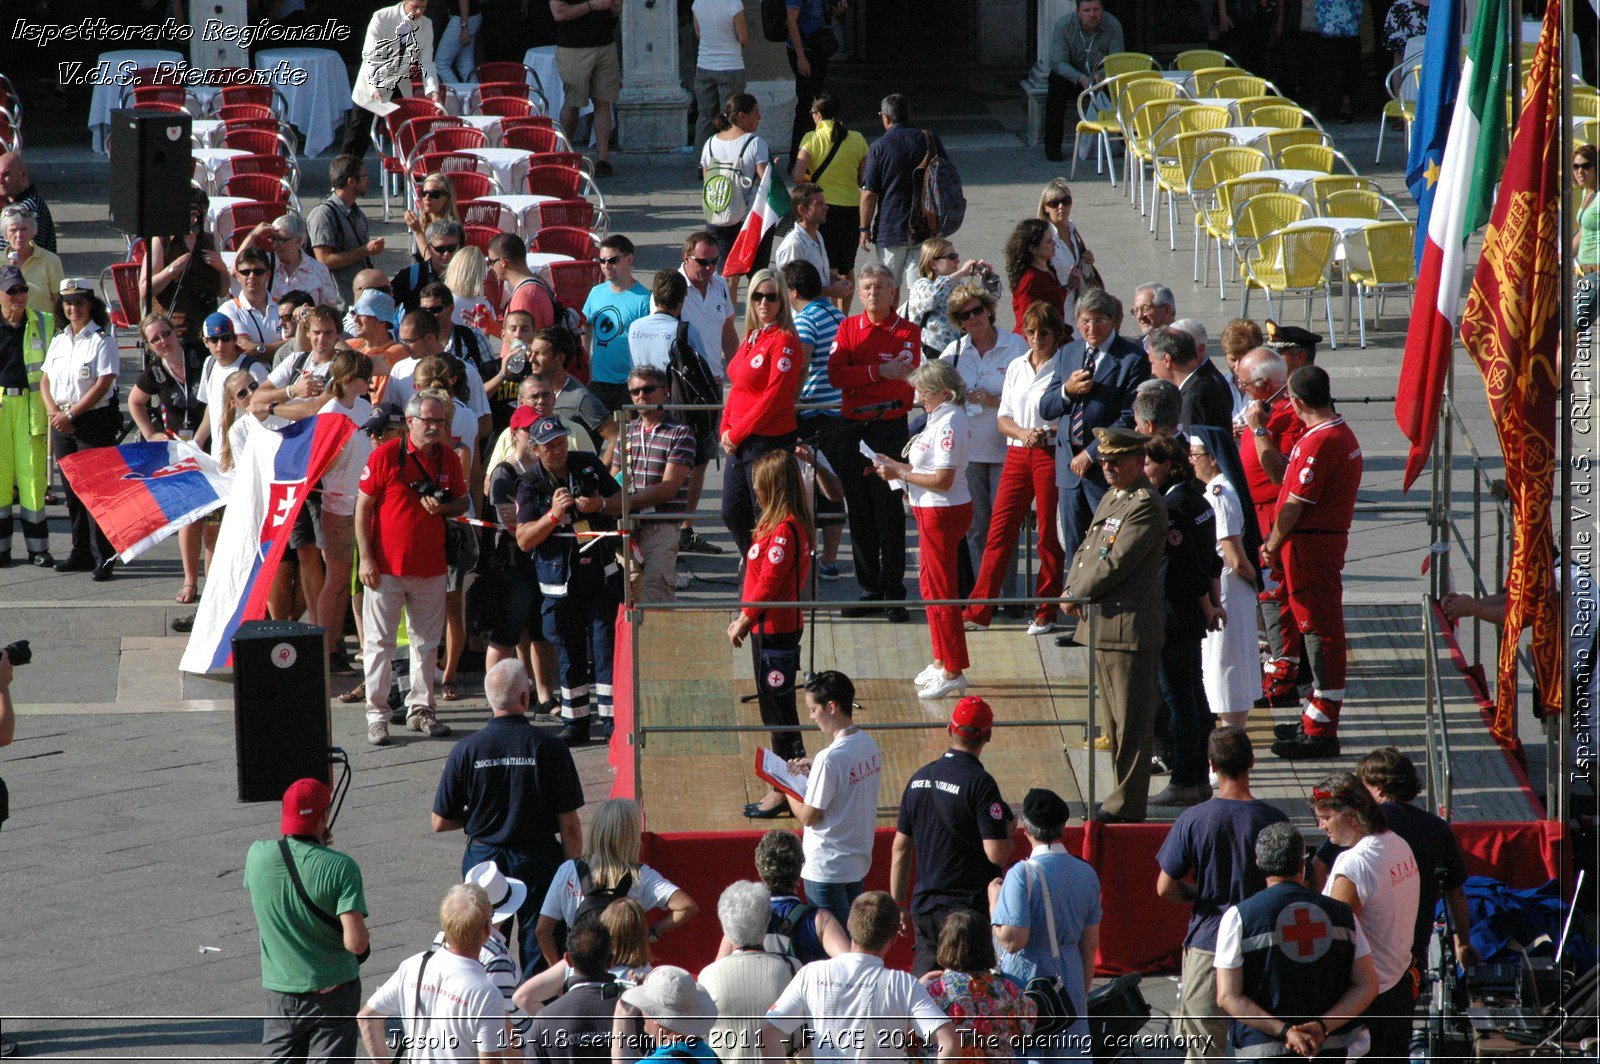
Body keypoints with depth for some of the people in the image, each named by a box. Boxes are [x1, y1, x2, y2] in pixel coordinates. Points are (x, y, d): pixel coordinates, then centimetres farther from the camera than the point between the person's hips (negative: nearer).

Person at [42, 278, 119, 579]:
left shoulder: (102, 340, -7)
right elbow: (45, 380, 15)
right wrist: (53, 411, -4)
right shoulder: (58, 341, 13)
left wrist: (71, 414, -16)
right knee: (72, 488, 9)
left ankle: (103, 556, -7)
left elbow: (103, 384, -14)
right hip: (62, 422, 6)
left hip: (95, 421, -6)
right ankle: (81, 552, 16)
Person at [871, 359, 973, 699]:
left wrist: (900, 473, -17)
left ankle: (953, 672, 4)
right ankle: (941, 661, 32)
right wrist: (895, 465, 7)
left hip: (943, 514, -11)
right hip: (933, 513, 11)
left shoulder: (948, 424, -21)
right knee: (931, 587, 20)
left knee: (941, 591, -3)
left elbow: (943, 479, -25)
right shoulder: (942, 419, 10)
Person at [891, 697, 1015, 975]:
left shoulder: (919, 778, 7)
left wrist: (898, 904, 20)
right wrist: (1007, 830, 2)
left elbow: (900, 848, 13)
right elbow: (997, 853, -20)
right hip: (968, 907, -6)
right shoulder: (980, 783, -15)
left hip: (923, 907, 6)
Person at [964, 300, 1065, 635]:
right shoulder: (1016, 367, 13)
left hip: (1051, 454, -5)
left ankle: (1046, 613, 10)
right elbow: (1003, 417, 12)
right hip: (1017, 454, 5)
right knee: (999, 531, 1)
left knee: (1049, 536, 1)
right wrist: (1022, 433, -8)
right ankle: (978, 611, 3)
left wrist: (1047, 432, -21)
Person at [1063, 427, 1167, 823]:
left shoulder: (1146, 505, -14)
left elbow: (1116, 563, -19)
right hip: (1103, 627, 10)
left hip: (1131, 627, -10)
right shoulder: (1111, 498, 18)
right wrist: (1072, 587, 1)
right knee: (1115, 721, 15)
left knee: (1131, 723, -5)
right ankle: (1124, 796, 22)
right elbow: (1086, 548, 20)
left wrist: (1076, 595, -9)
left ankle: (1128, 804, -2)